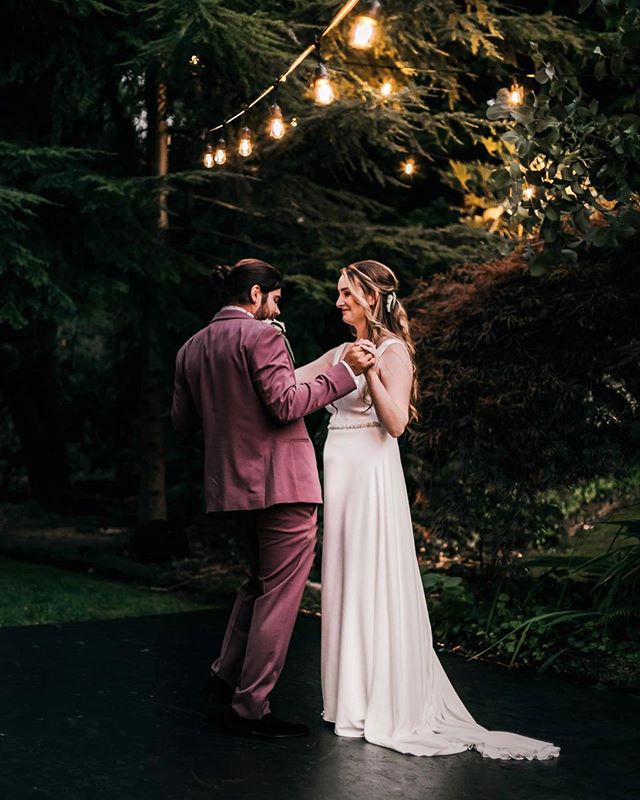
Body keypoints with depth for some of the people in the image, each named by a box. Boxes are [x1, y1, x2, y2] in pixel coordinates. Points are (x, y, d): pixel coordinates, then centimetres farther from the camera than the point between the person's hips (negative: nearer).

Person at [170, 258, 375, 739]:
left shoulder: (191, 349, 11)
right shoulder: (261, 335, -11)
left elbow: (183, 422, 13)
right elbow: (286, 404, -19)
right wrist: (345, 371, -15)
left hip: (233, 483, 8)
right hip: (281, 482, -8)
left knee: (261, 581, 25)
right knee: (280, 593, 2)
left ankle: (226, 677, 26)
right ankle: (251, 708, 7)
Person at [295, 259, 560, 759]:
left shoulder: (392, 350, -7)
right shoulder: (343, 352, 15)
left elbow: (396, 424, -16)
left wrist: (370, 373, -26)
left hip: (371, 475, -8)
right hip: (340, 474, 8)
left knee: (372, 585, -4)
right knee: (345, 583, 10)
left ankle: (384, 704, 5)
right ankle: (355, 697, 20)